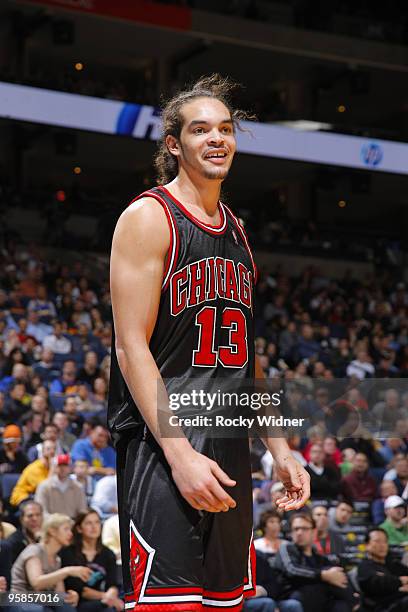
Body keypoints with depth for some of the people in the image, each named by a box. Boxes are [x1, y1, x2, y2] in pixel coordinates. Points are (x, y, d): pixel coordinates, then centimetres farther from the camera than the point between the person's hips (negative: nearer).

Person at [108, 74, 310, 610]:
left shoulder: (236, 231, 16)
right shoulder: (149, 218, -7)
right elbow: (132, 347, -14)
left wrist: (280, 449, 16)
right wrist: (180, 453, -23)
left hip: (231, 451, 8)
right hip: (164, 449, -8)